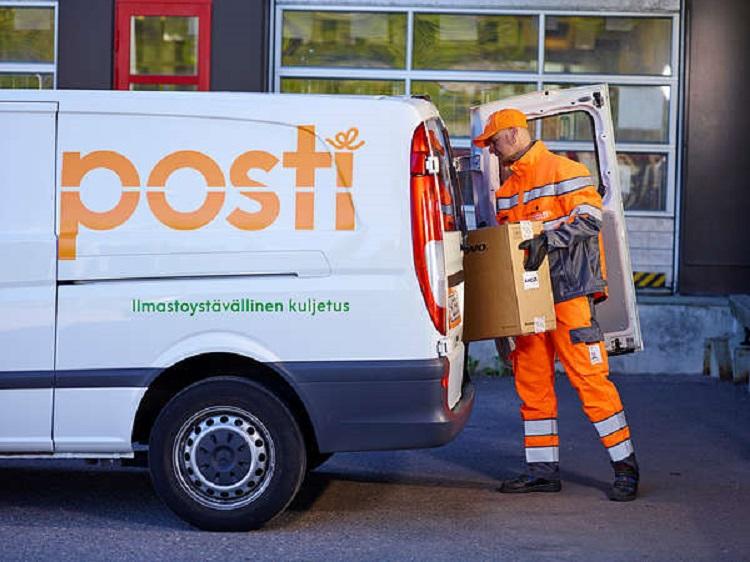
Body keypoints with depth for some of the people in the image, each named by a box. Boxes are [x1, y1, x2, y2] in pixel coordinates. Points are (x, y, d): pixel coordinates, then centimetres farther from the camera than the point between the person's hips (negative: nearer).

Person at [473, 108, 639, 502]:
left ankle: (625, 466, -3)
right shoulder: (507, 190, 20)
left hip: (569, 292, -8)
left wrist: (548, 238, -26)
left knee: (589, 376, -10)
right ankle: (543, 468, 14)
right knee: (531, 381, 7)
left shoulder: (563, 171, -4)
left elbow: (589, 217, -15)